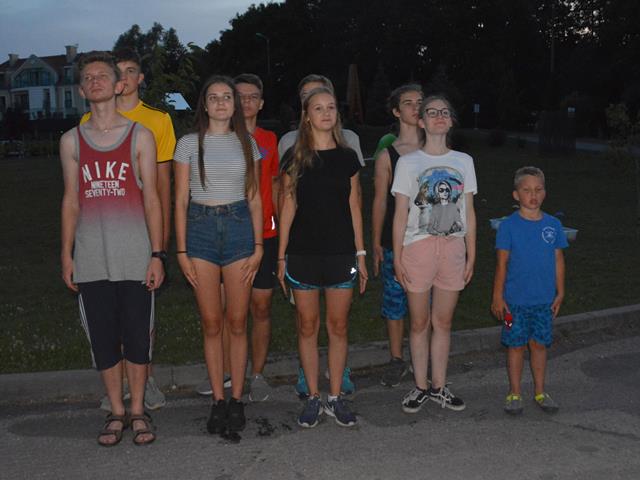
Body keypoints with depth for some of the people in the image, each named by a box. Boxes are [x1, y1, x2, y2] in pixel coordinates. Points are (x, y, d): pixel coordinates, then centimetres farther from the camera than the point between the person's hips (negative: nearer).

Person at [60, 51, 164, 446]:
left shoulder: (140, 136, 2)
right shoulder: (72, 141, 8)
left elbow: (151, 198, 1)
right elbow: (71, 201, 10)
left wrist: (157, 254, -5)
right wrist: (67, 255, 5)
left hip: (134, 258, -2)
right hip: (91, 261, 2)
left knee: (137, 338, 3)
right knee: (103, 339, 7)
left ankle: (137, 410, 19)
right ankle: (116, 411, 22)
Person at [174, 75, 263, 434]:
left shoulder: (247, 143, 9)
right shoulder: (189, 144, 4)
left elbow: (255, 199, 9)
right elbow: (181, 201, 3)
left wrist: (259, 246, 1)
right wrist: (181, 250, -3)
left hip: (239, 227, 1)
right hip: (200, 228, -1)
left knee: (237, 322, 2)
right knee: (211, 323, 2)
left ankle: (237, 400, 11)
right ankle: (218, 401, 11)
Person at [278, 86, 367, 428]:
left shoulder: (347, 157, 7)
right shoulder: (295, 157, 3)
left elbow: (354, 207, 9)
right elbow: (288, 208, 3)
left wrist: (360, 253, 6)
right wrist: (281, 256, 1)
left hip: (341, 253, 1)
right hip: (303, 254, -1)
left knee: (338, 326, 5)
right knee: (307, 326, 5)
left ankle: (335, 397, 16)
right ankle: (313, 397, 16)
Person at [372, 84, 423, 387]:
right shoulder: (387, 155, 1)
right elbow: (380, 201, 2)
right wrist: (376, 243, 0)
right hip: (395, 242, -1)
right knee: (394, 302, 5)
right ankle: (396, 360, 19)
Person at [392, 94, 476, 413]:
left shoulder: (464, 162, 8)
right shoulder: (408, 162, 1)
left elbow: (469, 212, 9)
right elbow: (401, 213, -1)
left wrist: (471, 255, 6)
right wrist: (397, 257, -6)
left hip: (453, 248, 2)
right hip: (418, 246, -2)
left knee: (443, 321, 10)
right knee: (420, 322, 5)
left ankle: (439, 386, 22)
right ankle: (420, 386, 18)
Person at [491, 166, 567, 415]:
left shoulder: (553, 225, 1)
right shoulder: (509, 225, -8)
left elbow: (558, 261, 8)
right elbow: (502, 263, -5)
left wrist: (559, 293, 9)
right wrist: (498, 297, -5)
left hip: (544, 300, 2)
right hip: (516, 299, -2)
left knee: (539, 344, 12)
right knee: (516, 346, 7)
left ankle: (540, 392, 26)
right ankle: (514, 394, 20)